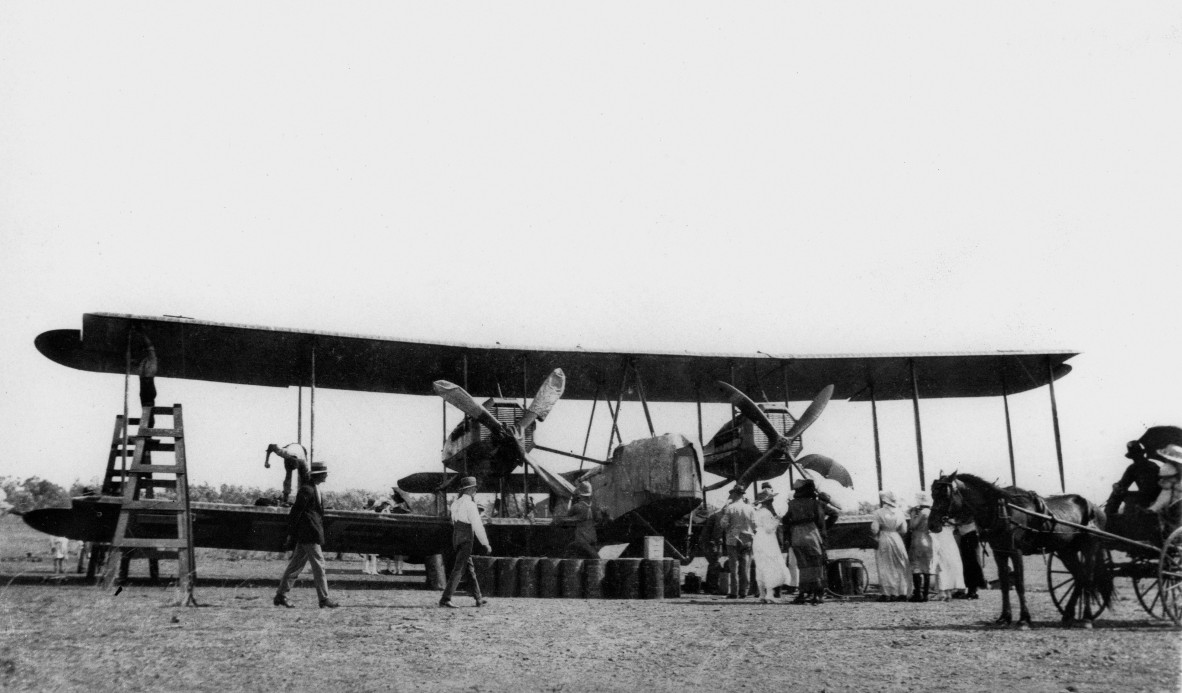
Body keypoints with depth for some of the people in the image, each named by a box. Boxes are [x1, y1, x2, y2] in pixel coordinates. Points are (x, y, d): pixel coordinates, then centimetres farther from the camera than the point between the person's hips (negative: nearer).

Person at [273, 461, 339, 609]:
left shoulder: (314, 488, 16)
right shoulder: (306, 489, -14)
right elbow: (295, 512, -16)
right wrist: (291, 534, -15)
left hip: (305, 535, 10)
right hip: (309, 535, -10)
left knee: (296, 565, 11)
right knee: (318, 566, -6)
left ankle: (281, 595, 15)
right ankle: (324, 599, -3)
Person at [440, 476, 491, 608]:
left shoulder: (456, 503, 10)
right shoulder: (470, 505, -14)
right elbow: (477, 526, -16)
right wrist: (486, 544, -12)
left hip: (456, 538, 8)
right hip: (466, 540, -8)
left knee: (470, 568, 15)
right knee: (459, 569, -7)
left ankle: (478, 599, 22)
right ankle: (445, 599, -12)